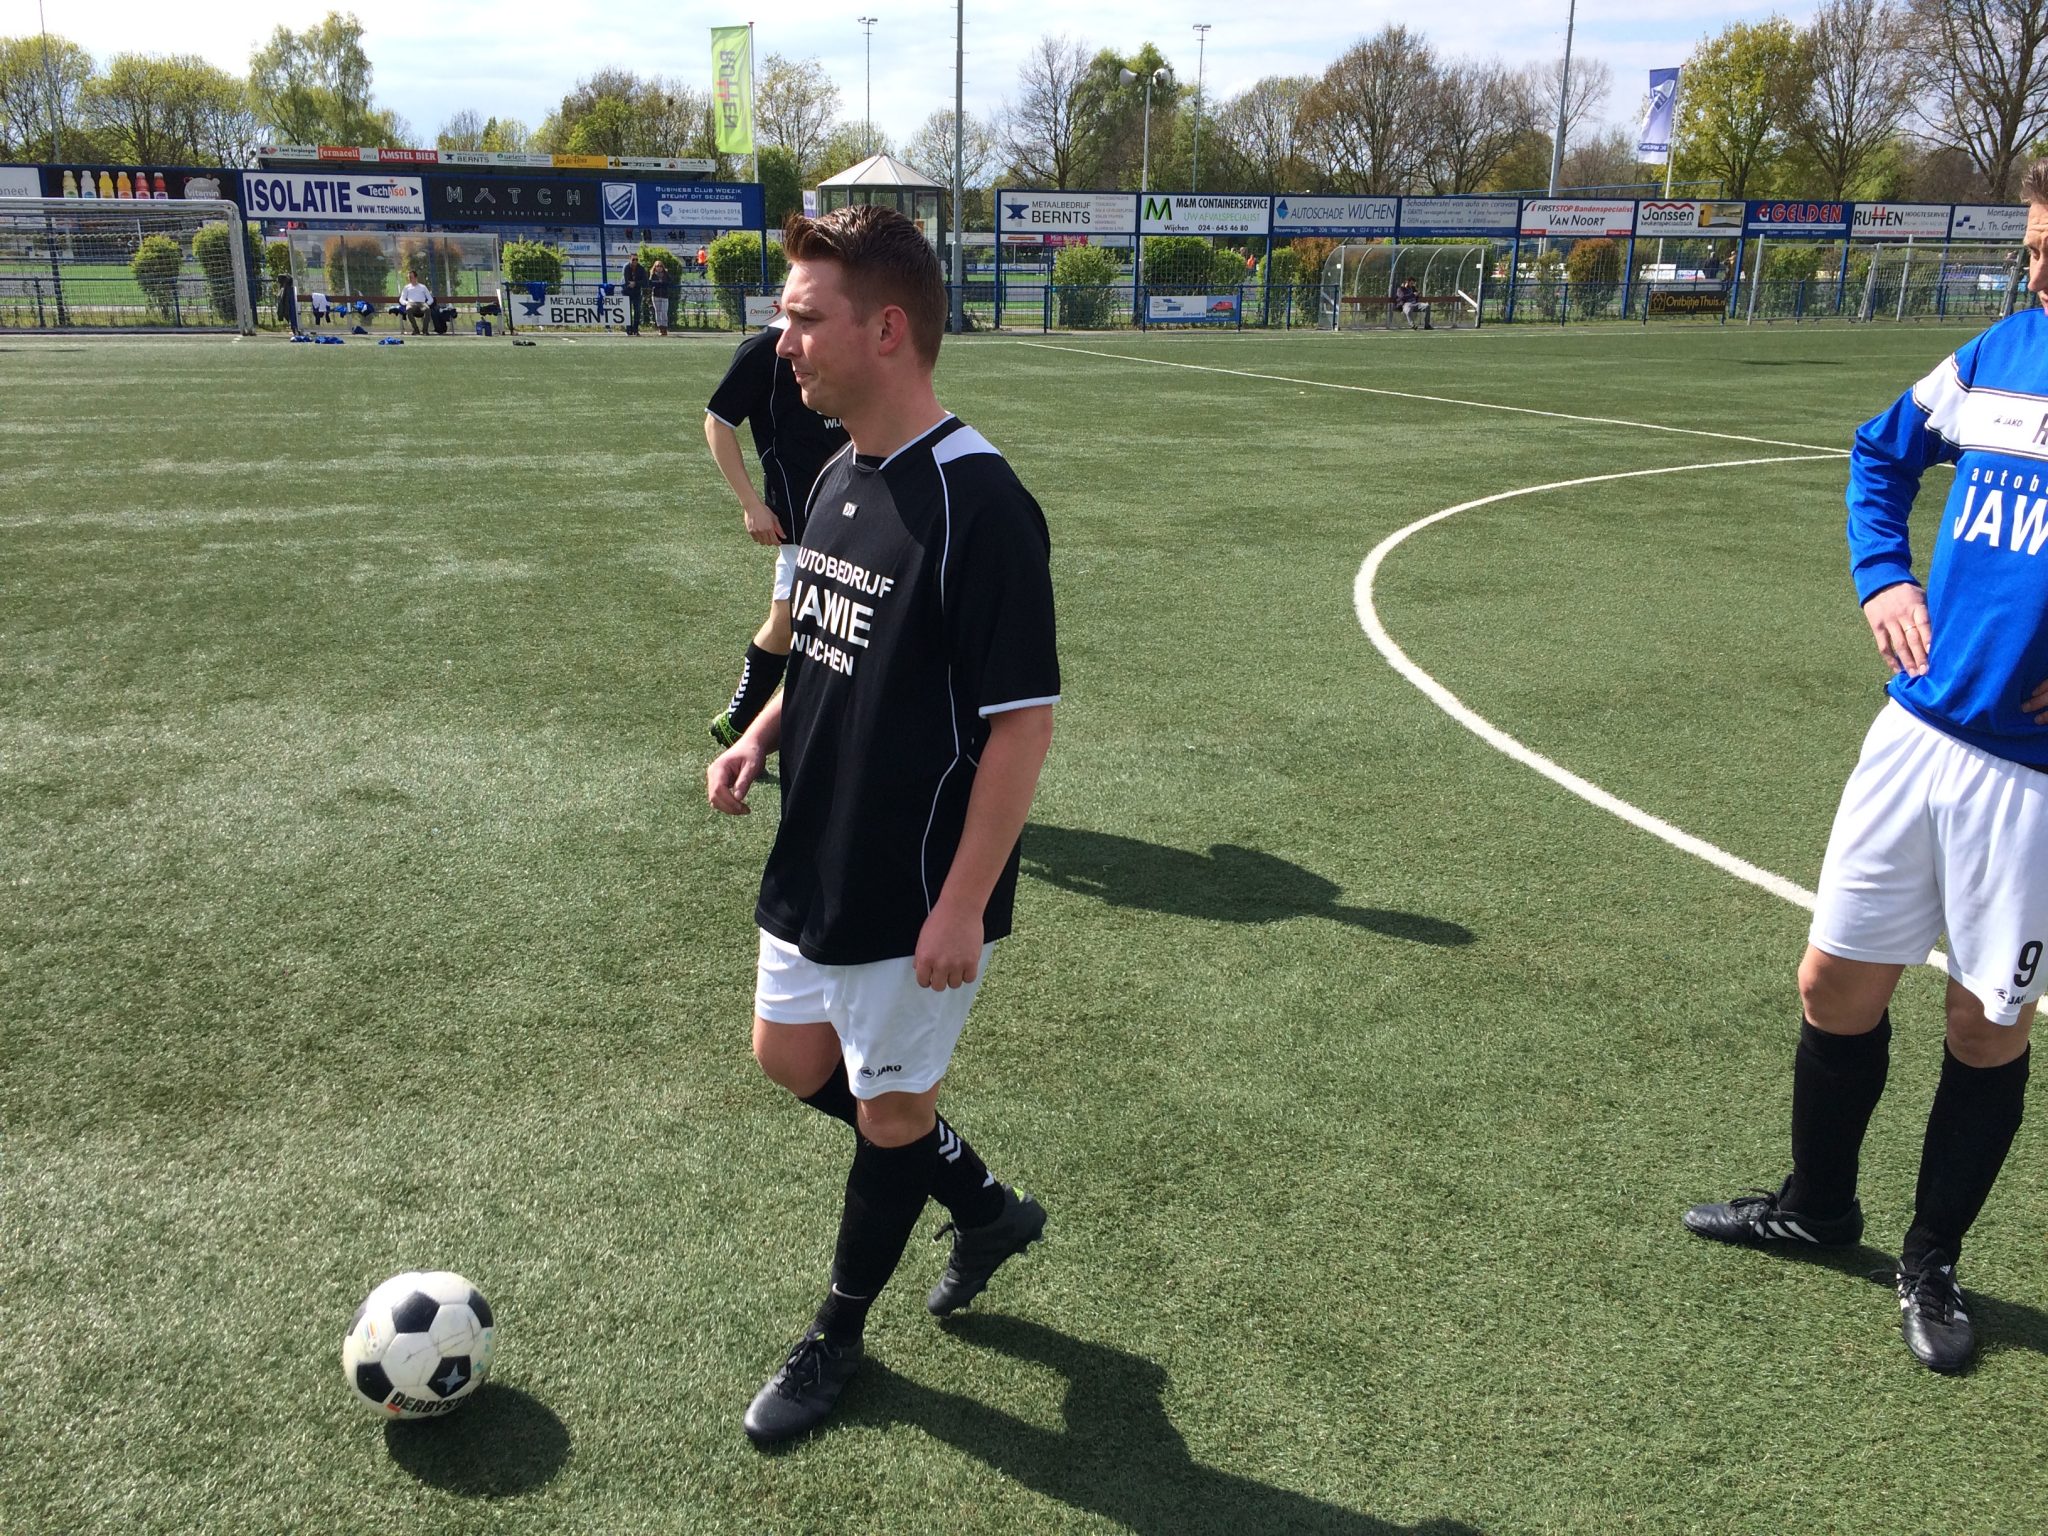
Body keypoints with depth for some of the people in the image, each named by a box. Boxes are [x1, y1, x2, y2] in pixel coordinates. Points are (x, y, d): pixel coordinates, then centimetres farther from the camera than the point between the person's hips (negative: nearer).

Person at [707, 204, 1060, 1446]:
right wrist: (763, 737, 2)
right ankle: (986, 1203, 41)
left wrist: (963, 905, -22)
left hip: (917, 898, -9)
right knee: (794, 1060, 22)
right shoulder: (840, 477, 4)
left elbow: (1024, 720, -23)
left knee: (889, 1109, 10)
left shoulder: (977, 501, -23)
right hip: (817, 865, 9)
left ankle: (839, 1334, 35)